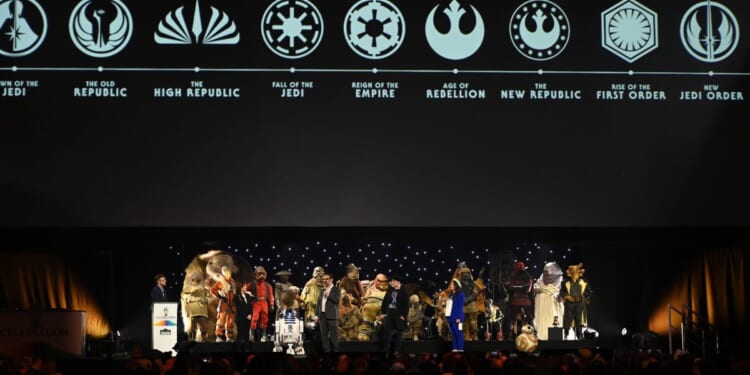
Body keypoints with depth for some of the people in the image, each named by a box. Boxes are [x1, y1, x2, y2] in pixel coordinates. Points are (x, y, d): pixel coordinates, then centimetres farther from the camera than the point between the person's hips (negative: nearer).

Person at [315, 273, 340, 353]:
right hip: (322, 315, 6)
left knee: (333, 335, -6)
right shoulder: (322, 291, 19)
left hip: (332, 316, -6)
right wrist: (316, 315, 9)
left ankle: (335, 351, -2)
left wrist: (328, 295, -8)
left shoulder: (336, 289, 2)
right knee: (324, 335, 5)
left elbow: (337, 300, -13)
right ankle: (327, 351, 10)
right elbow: (318, 303, 17)